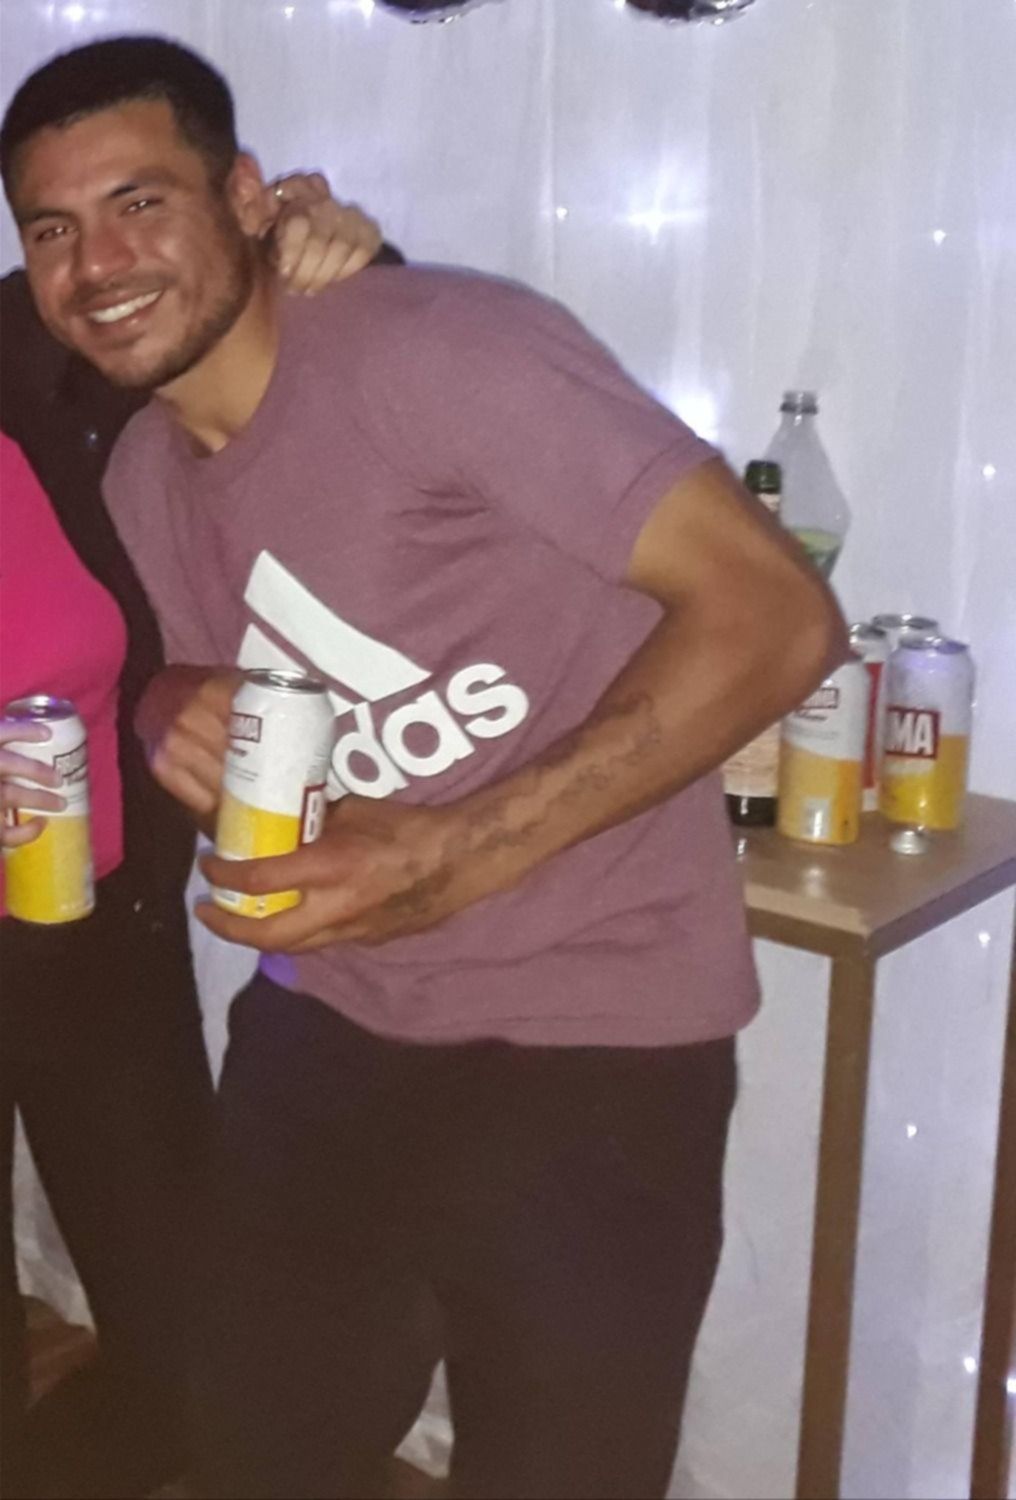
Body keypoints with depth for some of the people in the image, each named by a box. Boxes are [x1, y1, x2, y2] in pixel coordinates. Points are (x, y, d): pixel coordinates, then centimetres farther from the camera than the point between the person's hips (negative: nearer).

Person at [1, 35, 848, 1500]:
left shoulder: (436, 344, -19)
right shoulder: (143, 474, 7)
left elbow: (775, 612, -23)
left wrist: (454, 856, -27)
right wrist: (180, 711, -4)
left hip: (585, 1043, -7)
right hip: (324, 1024, 7)